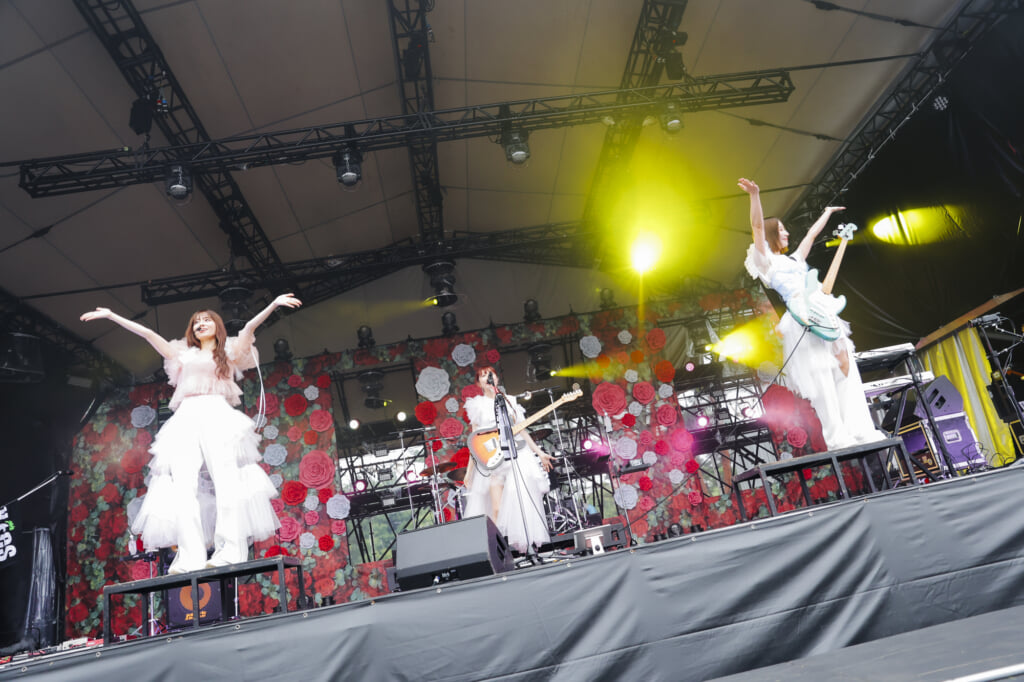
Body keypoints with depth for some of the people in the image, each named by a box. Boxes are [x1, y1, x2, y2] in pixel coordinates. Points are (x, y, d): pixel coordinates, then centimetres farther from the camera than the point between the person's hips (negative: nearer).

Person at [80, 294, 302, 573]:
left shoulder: (230, 353, 21)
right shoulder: (184, 355, 29)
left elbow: (250, 327, 5)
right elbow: (145, 333, 27)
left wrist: (274, 304, -9)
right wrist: (111, 315, 25)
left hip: (218, 416, -3)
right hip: (186, 419, 3)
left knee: (226, 479, -19)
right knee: (183, 486, -14)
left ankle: (230, 551, -26)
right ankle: (190, 559, -21)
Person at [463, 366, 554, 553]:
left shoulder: (509, 401, 13)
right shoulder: (478, 405, 6)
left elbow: (521, 430, 14)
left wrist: (539, 452, 9)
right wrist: (469, 470, -1)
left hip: (516, 455, 2)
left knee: (521, 501, -8)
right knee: (497, 509, -8)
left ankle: (524, 542, 1)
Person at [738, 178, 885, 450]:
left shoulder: (794, 259, 28)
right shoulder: (766, 261, 5)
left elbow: (812, 233, 41)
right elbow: (758, 226, -9)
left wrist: (827, 212, 50)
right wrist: (755, 195, -20)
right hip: (802, 322, -8)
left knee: (846, 373, 2)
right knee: (821, 381, -10)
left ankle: (861, 431, 4)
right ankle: (838, 439, -7)